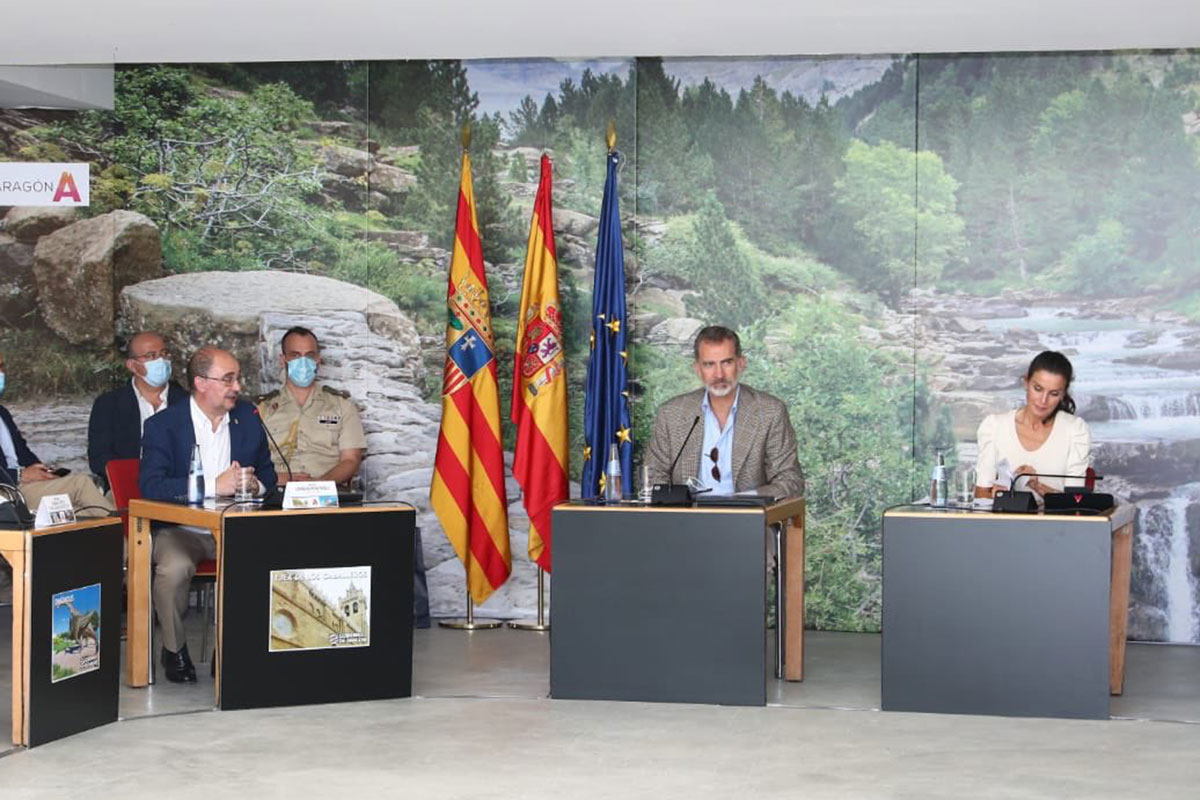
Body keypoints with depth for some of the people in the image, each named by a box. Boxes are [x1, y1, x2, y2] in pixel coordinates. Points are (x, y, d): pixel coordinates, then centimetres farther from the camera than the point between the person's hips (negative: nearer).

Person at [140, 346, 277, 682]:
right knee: (174, 568, -35)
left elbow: (268, 474, 16)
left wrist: (255, 485, -10)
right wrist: (214, 486, -27)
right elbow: (150, 486, -19)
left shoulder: (248, 419, 9)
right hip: (179, 530, -3)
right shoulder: (163, 425, -6)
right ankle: (174, 650, -7)